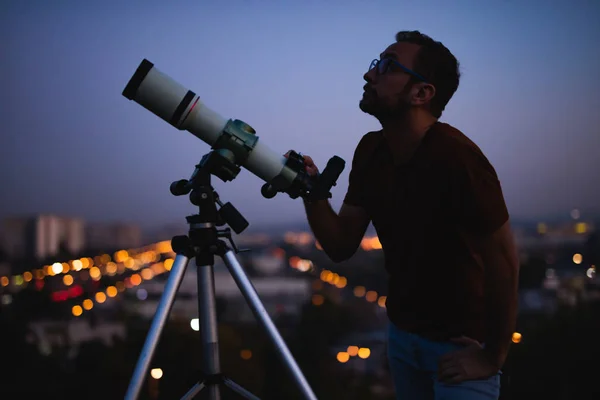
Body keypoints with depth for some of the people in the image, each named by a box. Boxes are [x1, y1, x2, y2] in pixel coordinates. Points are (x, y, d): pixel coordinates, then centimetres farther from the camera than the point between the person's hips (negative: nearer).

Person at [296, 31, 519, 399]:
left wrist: (493, 356, -16)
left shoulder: (456, 155, -26)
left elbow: (503, 261, -24)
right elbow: (342, 247, -1)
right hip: (401, 334, 7)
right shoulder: (370, 151, -4)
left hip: (460, 344, -7)